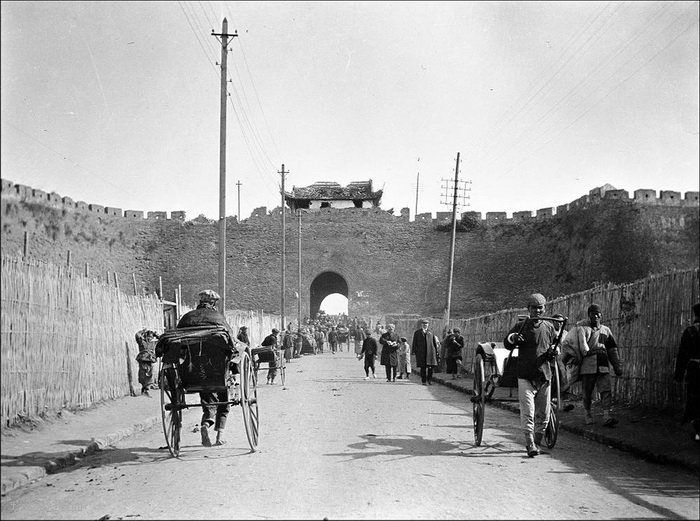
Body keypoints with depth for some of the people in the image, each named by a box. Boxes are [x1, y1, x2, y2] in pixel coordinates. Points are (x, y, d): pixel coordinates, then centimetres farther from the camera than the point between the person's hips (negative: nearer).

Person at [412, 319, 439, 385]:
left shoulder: (431, 332, 15)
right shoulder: (417, 332, 11)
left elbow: (434, 343, 14)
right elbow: (414, 343, 8)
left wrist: (436, 351, 8)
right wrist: (414, 351, 0)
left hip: (430, 352, 1)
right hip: (421, 352, -1)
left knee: (430, 367, -4)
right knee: (423, 367, 0)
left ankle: (429, 380, 9)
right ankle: (423, 381, 7)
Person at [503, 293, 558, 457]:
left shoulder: (549, 327, 10)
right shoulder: (521, 326, 1)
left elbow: (555, 344, 24)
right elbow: (507, 344, 2)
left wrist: (553, 352, 1)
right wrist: (512, 337, -20)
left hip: (544, 376, 3)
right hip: (526, 376, -3)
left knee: (543, 414, 9)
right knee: (528, 413, -11)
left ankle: (537, 442, 24)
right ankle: (530, 444, -10)